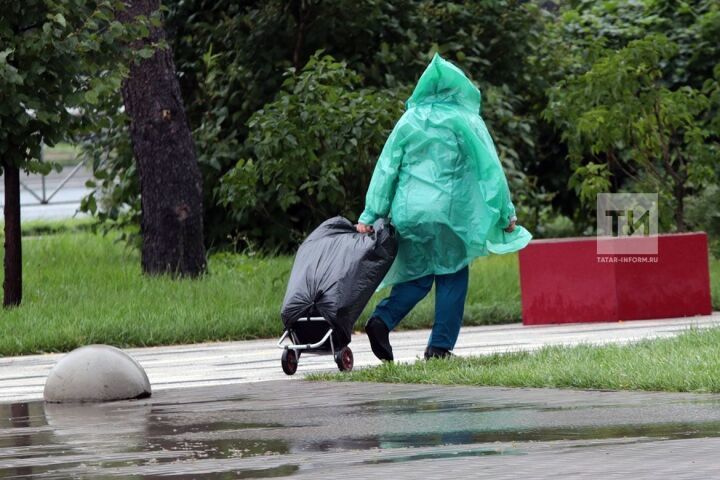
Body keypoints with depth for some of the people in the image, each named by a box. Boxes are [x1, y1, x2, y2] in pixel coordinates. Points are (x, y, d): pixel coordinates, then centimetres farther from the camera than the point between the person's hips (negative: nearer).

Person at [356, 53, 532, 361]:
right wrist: (506, 213, 8)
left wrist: (371, 215, 6)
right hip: (451, 211, -3)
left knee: (418, 275, 13)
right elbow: (490, 169, 1)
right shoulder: (466, 122, 1)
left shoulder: (409, 122, 7)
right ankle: (440, 345, 3)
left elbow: (386, 168, 6)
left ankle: (383, 319, -11)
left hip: (409, 211, 3)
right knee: (452, 276, 9)